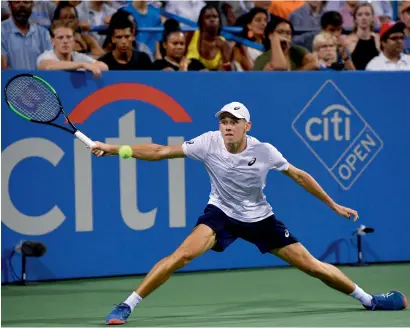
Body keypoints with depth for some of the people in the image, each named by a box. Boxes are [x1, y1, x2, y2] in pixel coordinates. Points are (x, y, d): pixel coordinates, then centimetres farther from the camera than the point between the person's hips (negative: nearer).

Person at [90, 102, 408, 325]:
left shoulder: (264, 151, -19)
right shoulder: (209, 143, -20)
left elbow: (299, 176, -4)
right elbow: (160, 152, -20)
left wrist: (334, 206, 3)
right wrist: (113, 148, -28)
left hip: (259, 218, 1)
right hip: (221, 214, -1)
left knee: (312, 265, 1)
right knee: (182, 254, -26)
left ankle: (367, 299, 22)